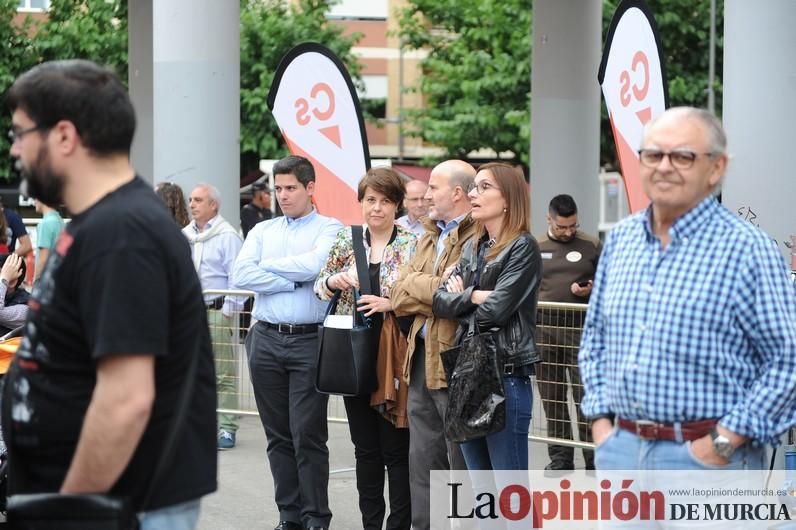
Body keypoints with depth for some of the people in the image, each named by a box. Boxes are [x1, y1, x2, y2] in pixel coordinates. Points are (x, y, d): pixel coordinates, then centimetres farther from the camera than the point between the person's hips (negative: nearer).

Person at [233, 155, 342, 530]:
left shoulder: (330, 230, 1)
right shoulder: (262, 231, 12)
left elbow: (314, 265, -18)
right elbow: (241, 275, -3)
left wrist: (268, 265, -4)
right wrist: (293, 281, -8)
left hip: (309, 341, -4)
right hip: (266, 340, 4)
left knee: (308, 435, -4)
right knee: (278, 435, 8)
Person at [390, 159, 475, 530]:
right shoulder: (429, 238, 18)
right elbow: (399, 297, 7)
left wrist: (418, 286, -9)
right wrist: (438, 288, -9)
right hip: (421, 359, 9)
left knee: (462, 464, 0)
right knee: (422, 462, 14)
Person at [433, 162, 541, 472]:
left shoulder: (523, 247, -8)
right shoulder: (472, 247, 14)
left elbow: (495, 310, -16)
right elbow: (441, 302, 6)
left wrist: (459, 303, 0)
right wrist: (472, 296, -10)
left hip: (506, 374, -8)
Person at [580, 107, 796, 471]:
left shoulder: (747, 249, -8)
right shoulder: (620, 239, 11)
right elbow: (594, 338, 21)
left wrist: (726, 440, -14)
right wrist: (600, 419, 9)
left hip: (705, 455, -6)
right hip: (619, 451, 6)